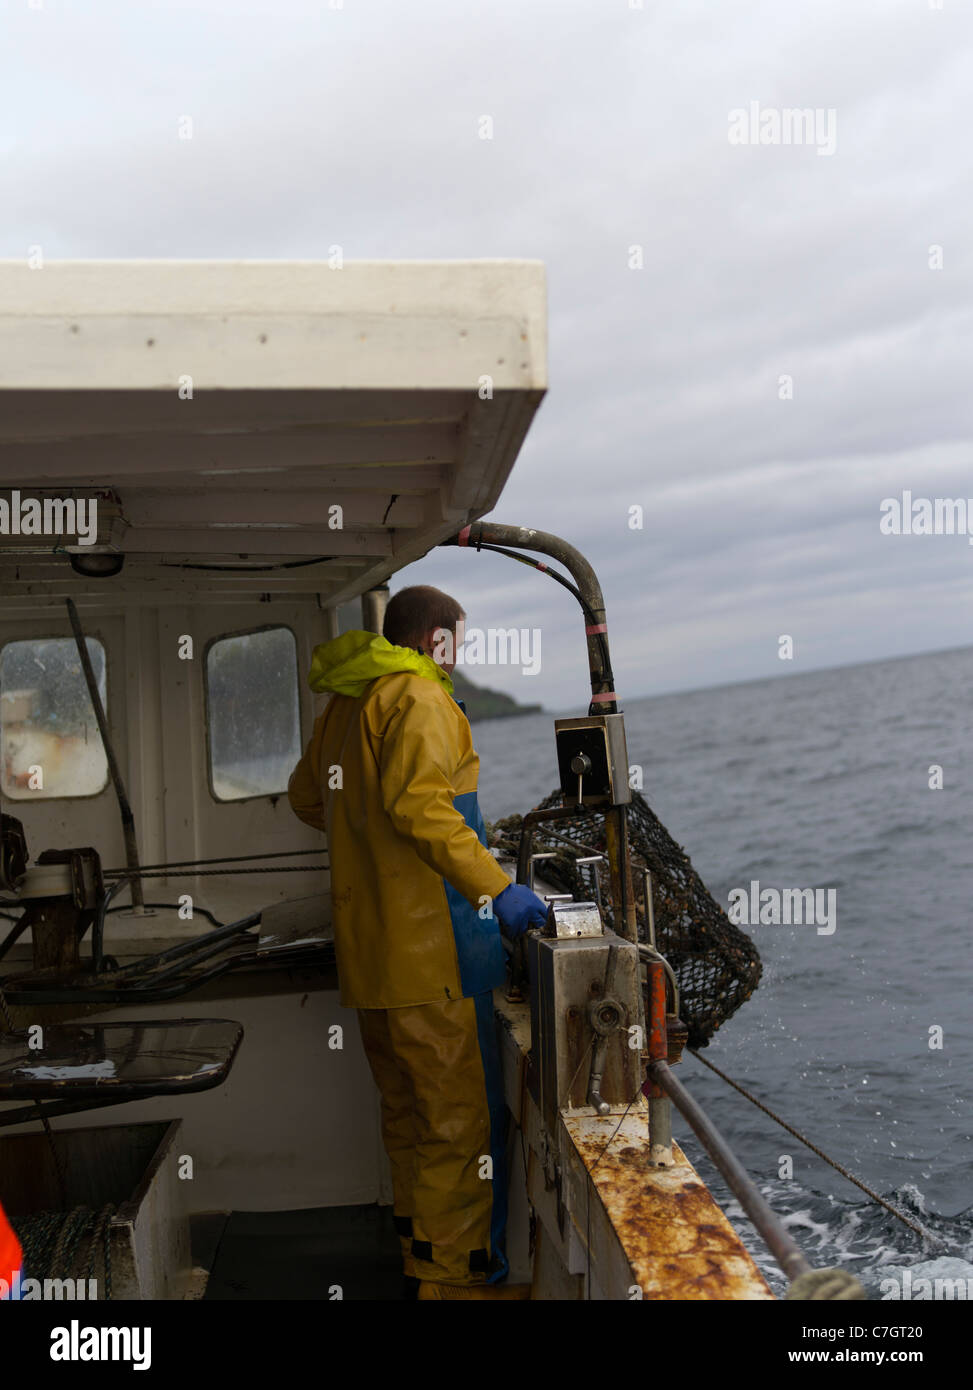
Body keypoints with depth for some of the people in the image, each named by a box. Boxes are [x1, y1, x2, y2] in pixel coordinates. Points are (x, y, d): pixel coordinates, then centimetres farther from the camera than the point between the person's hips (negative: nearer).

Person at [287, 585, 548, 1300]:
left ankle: (418, 1252, 33)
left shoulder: (342, 706, 16)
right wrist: (498, 887, -24)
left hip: (367, 948, 10)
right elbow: (418, 802, -26)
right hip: (433, 947, -9)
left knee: (407, 1110, 20)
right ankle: (452, 1276, 8)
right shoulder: (420, 697, -12)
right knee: (462, 1118, 0)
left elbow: (307, 797, 28)